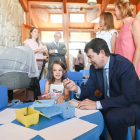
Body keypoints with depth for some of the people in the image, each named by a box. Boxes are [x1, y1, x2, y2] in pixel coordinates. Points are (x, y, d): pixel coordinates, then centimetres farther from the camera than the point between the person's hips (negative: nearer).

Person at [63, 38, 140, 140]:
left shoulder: (125, 65, -23)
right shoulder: (94, 67, -3)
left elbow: (127, 98, -29)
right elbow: (89, 89, 1)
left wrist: (97, 104, -35)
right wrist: (76, 89, -21)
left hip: (131, 104, -6)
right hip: (109, 102, 7)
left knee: (112, 116, -34)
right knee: (83, 104, -5)